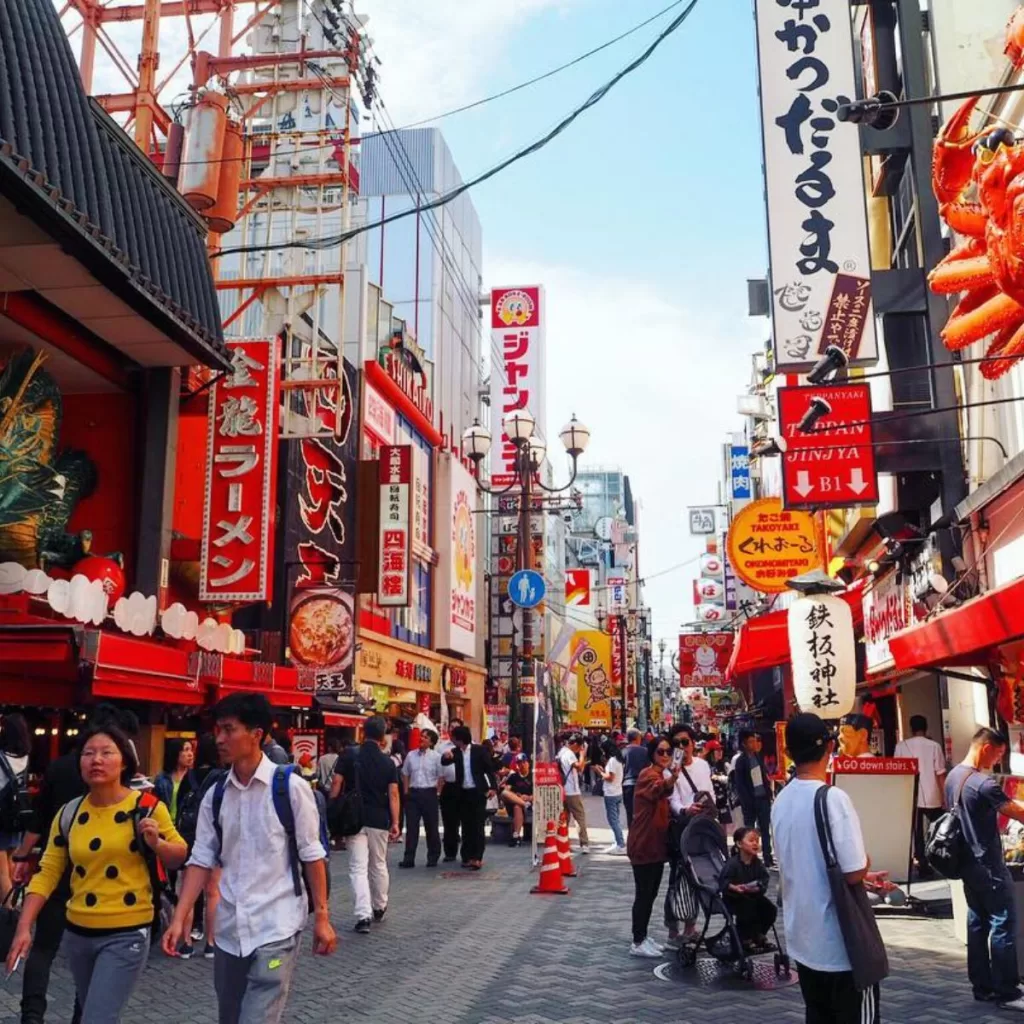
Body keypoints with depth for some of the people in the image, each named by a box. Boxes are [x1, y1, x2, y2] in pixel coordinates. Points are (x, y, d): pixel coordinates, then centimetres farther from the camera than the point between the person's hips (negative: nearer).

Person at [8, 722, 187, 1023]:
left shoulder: (147, 807, -10)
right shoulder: (68, 814, 0)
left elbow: (180, 857, -1)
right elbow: (47, 872, 2)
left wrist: (156, 843, -21)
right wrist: (24, 927, -6)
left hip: (126, 934, -5)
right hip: (78, 933, 5)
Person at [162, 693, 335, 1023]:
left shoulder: (290, 786, -10)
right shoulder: (215, 795, 4)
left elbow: (312, 855, -6)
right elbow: (202, 860, 5)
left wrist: (322, 917, -5)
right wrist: (179, 919, -4)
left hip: (276, 930, -5)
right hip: (229, 931, 6)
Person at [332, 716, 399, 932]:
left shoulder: (350, 756, -2)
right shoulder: (388, 762, 0)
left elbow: (336, 784, -6)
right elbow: (393, 794, -5)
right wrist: (395, 822, -4)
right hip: (379, 820, 1)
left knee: (358, 868, -3)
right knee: (379, 865, 17)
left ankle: (363, 915, -14)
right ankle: (379, 908, 31)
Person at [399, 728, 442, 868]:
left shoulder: (436, 756, -5)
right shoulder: (411, 755, 5)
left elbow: (441, 777, -3)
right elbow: (405, 774, 14)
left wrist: (437, 793, -5)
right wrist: (406, 791, 7)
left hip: (429, 793, -3)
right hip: (413, 793, 3)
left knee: (431, 827, 7)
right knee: (411, 826, 2)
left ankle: (433, 858, 18)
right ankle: (409, 858, 6)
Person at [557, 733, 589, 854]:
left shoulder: (561, 753, 14)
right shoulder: (570, 754, -15)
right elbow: (579, 766, -29)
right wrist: (582, 754, -19)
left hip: (563, 791, 9)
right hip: (572, 791, -8)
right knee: (580, 817, -4)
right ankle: (584, 844, -7)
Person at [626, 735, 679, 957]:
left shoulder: (663, 775, 13)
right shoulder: (648, 774, -16)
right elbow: (657, 790, -41)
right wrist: (671, 779, -61)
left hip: (656, 843, 9)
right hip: (643, 844, -9)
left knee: (651, 893, 15)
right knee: (643, 893, -5)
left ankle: (643, 937, 25)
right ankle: (637, 943, 2)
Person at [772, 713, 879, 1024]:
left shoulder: (781, 801, 3)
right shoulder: (833, 798, -20)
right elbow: (854, 873, -21)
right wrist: (865, 862, 2)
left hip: (803, 938, 7)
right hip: (842, 941, -7)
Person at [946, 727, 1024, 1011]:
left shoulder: (952, 777, 8)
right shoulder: (983, 783, -21)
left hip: (967, 862, 9)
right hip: (987, 865, -9)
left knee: (977, 923, 13)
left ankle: (982, 987, 18)